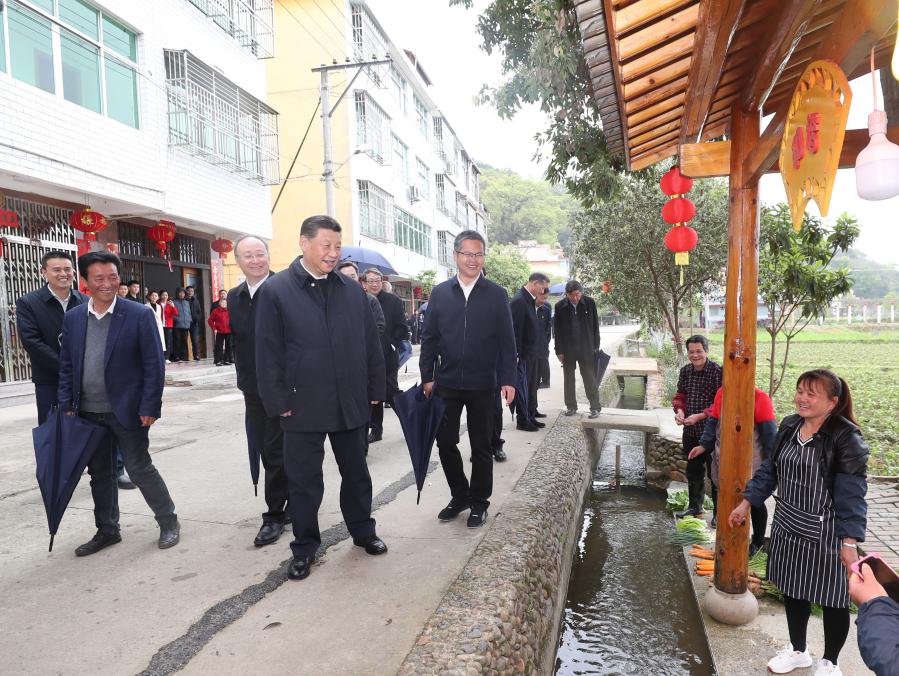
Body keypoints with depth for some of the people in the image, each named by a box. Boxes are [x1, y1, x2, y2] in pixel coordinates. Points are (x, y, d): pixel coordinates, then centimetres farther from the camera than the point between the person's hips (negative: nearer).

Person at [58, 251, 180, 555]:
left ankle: (168, 521, 20)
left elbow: (154, 365, -10)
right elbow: (66, 366, 11)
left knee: (140, 469, 2)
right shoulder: (73, 318, 6)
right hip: (88, 413, 5)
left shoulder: (139, 315, -9)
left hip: (126, 410, -5)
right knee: (99, 474, 15)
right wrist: (66, 405, 4)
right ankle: (107, 530, 31)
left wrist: (149, 407, -14)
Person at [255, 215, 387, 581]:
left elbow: (370, 343, 8)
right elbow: (268, 352, -6)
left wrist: (375, 390, 5)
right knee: (304, 480, 9)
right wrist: (278, 401, -9)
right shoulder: (276, 290, -5)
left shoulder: (352, 290, 6)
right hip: (303, 405, -3)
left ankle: (363, 531, 36)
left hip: (351, 403, 3)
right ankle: (305, 547, 27)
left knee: (356, 473, 17)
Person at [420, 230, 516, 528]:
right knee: (445, 442, 8)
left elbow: (507, 341, -2)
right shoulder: (440, 293, 4)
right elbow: (429, 337, 5)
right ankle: (460, 496, 29)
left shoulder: (497, 294, -1)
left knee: (481, 447, 10)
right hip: (446, 383, 2)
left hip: (482, 384, -2)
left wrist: (508, 380, -8)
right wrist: (427, 376, 1)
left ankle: (479, 503, 25)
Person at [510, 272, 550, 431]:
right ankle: (522, 421, 10)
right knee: (522, 387, 1)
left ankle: (530, 417, 28)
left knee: (531, 387, 17)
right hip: (523, 353, -10)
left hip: (531, 353, 10)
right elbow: (515, 330, -21)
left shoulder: (530, 300, 10)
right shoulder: (519, 300, -18)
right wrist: (517, 355, -21)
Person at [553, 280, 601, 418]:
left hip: (586, 348, -1)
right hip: (567, 349, 1)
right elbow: (557, 330, -1)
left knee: (590, 379, 2)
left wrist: (596, 346, -1)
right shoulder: (560, 306, -4)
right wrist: (559, 350, -3)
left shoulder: (589, 302, -4)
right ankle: (571, 406, 21)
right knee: (569, 379, 10)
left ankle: (595, 407, 10)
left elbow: (595, 325, 2)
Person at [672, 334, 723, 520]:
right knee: (693, 470, 19)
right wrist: (679, 410, -8)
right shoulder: (685, 371, 4)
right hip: (690, 431, 6)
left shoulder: (718, 372, -15)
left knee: (715, 472, 4)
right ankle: (695, 506, 35)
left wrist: (699, 416, -24)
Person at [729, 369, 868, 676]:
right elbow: (770, 470, 9)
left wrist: (850, 542, -22)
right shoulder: (789, 426, 1)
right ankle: (798, 651, 40)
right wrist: (745, 503, 9)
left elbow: (852, 493, -19)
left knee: (832, 598, 11)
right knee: (792, 590, 19)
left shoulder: (846, 438, -18)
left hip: (825, 533, -6)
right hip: (788, 526, 6)